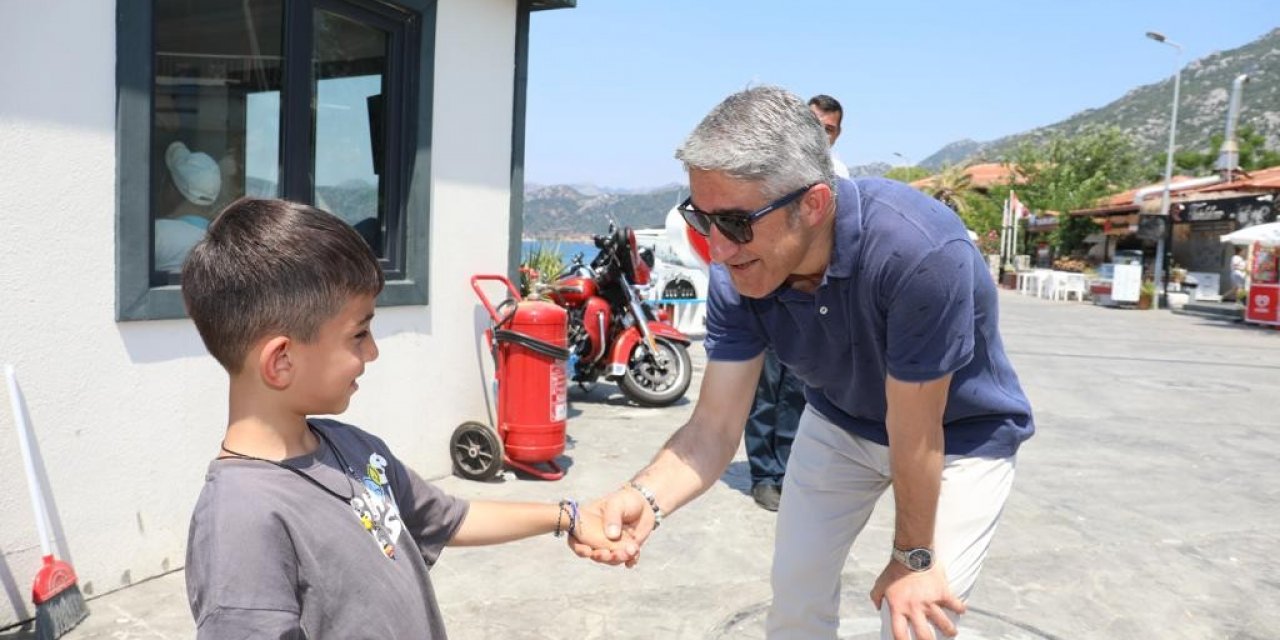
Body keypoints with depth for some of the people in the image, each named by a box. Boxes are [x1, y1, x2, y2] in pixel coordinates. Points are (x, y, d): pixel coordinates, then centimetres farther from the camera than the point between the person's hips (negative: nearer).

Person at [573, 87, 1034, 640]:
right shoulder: (737, 274, -25)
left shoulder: (920, 252, -40)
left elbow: (915, 436, -29)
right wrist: (646, 497, -42)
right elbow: (714, 426, -22)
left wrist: (913, 558, -15)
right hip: (838, 423, 4)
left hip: (960, 436, -4)